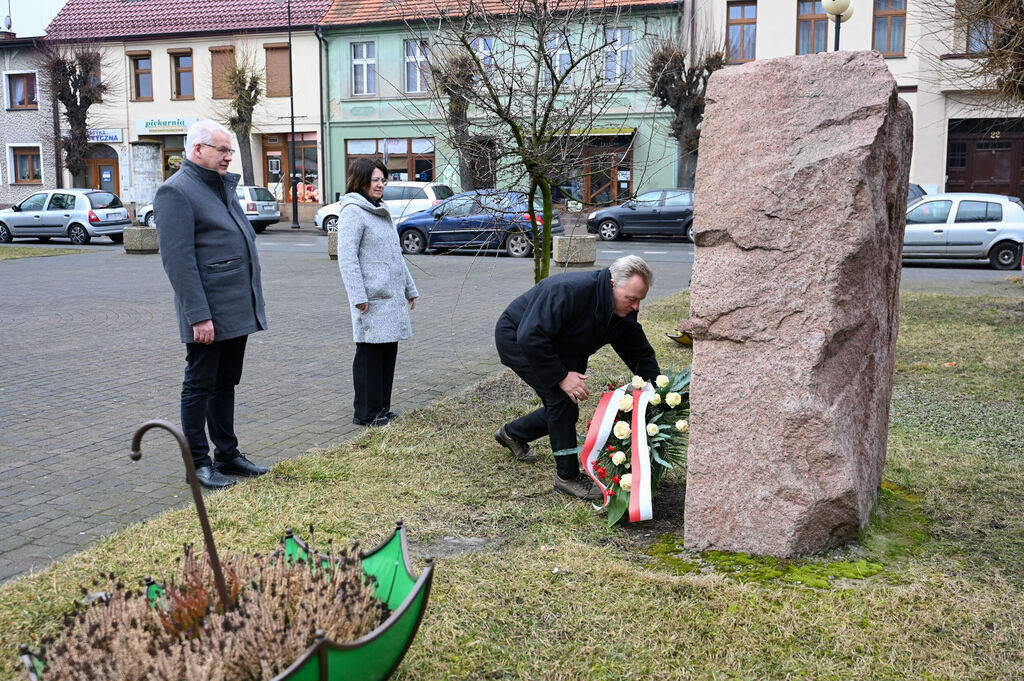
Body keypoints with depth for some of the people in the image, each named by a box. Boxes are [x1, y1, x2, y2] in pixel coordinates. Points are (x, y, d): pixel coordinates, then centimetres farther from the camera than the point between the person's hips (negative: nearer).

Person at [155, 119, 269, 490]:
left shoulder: (223, 187, 16)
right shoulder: (176, 192, -12)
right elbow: (179, 260, -19)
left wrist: (253, 303, 18)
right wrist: (199, 316, -23)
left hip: (238, 311, 9)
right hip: (210, 314, -9)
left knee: (226, 384, 16)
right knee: (199, 387, 3)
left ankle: (227, 454, 26)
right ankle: (198, 462, 13)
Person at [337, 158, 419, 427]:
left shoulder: (381, 211, 20)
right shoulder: (353, 212, -9)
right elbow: (346, 257, -16)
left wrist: (410, 289, 23)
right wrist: (358, 296, -22)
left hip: (392, 296, 9)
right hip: (372, 298, -9)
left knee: (388, 352, 11)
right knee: (370, 353, -3)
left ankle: (381, 408, 20)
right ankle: (366, 413, 5)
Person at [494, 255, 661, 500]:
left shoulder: (625, 314, -12)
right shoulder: (570, 291, -38)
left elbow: (641, 353, 0)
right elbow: (530, 337, -39)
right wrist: (561, 377, -35)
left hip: (554, 349, 8)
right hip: (515, 339, -8)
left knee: (565, 410, 8)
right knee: (561, 398, -21)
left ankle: (512, 433, 34)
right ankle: (567, 477, -8)